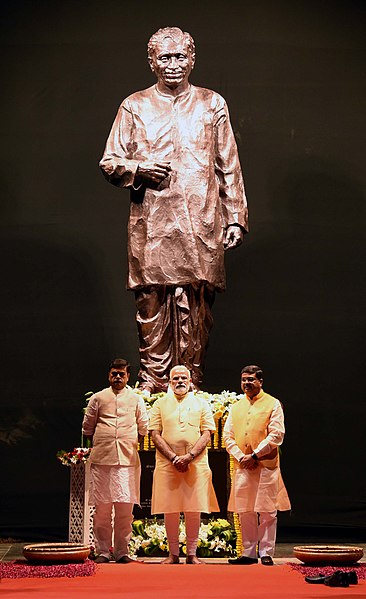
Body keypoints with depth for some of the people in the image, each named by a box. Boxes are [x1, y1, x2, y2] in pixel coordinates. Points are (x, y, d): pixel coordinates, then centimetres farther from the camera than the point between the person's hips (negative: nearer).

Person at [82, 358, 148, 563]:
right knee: (102, 507, -1)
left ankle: (122, 552, 3)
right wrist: (101, 444, 11)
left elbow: (144, 428, 20)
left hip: (128, 459, 0)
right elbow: (87, 427, 17)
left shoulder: (136, 399, 14)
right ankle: (102, 552, 4)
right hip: (102, 459, 0)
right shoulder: (98, 398, 13)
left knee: (125, 507, -4)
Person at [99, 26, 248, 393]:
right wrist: (141, 169, -8)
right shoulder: (134, 107, 12)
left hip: (202, 225, 0)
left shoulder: (212, 105, 14)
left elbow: (229, 167, 13)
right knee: (152, 305, -2)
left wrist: (235, 218, 6)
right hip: (151, 225, 0)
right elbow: (109, 163, 12)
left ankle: (190, 385, 5)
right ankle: (152, 384, 7)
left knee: (196, 306, -2)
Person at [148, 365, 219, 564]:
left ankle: (192, 553, 6)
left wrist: (189, 456, -11)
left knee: (194, 510, -2)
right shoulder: (160, 404, 11)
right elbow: (155, 434, 3)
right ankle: (173, 554, 8)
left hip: (196, 464, 0)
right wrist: (173, 457, -10)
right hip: (167, 464, 0)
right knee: (170, 510, 0)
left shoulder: (201, 404, 11)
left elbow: (206, 434, 3)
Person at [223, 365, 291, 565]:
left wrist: (254, 455, -13)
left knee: (267, 511, -4)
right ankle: (249, 553, 12)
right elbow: (228, 436, 11)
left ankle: (266, 553, 2)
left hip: (266, 465, -4)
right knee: (245, 512, 5)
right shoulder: (236, 407, 16)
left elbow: (277, 435, -7)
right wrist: (241, 457, -6)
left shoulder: (273, 404, 2)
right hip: (242, 467, 4)